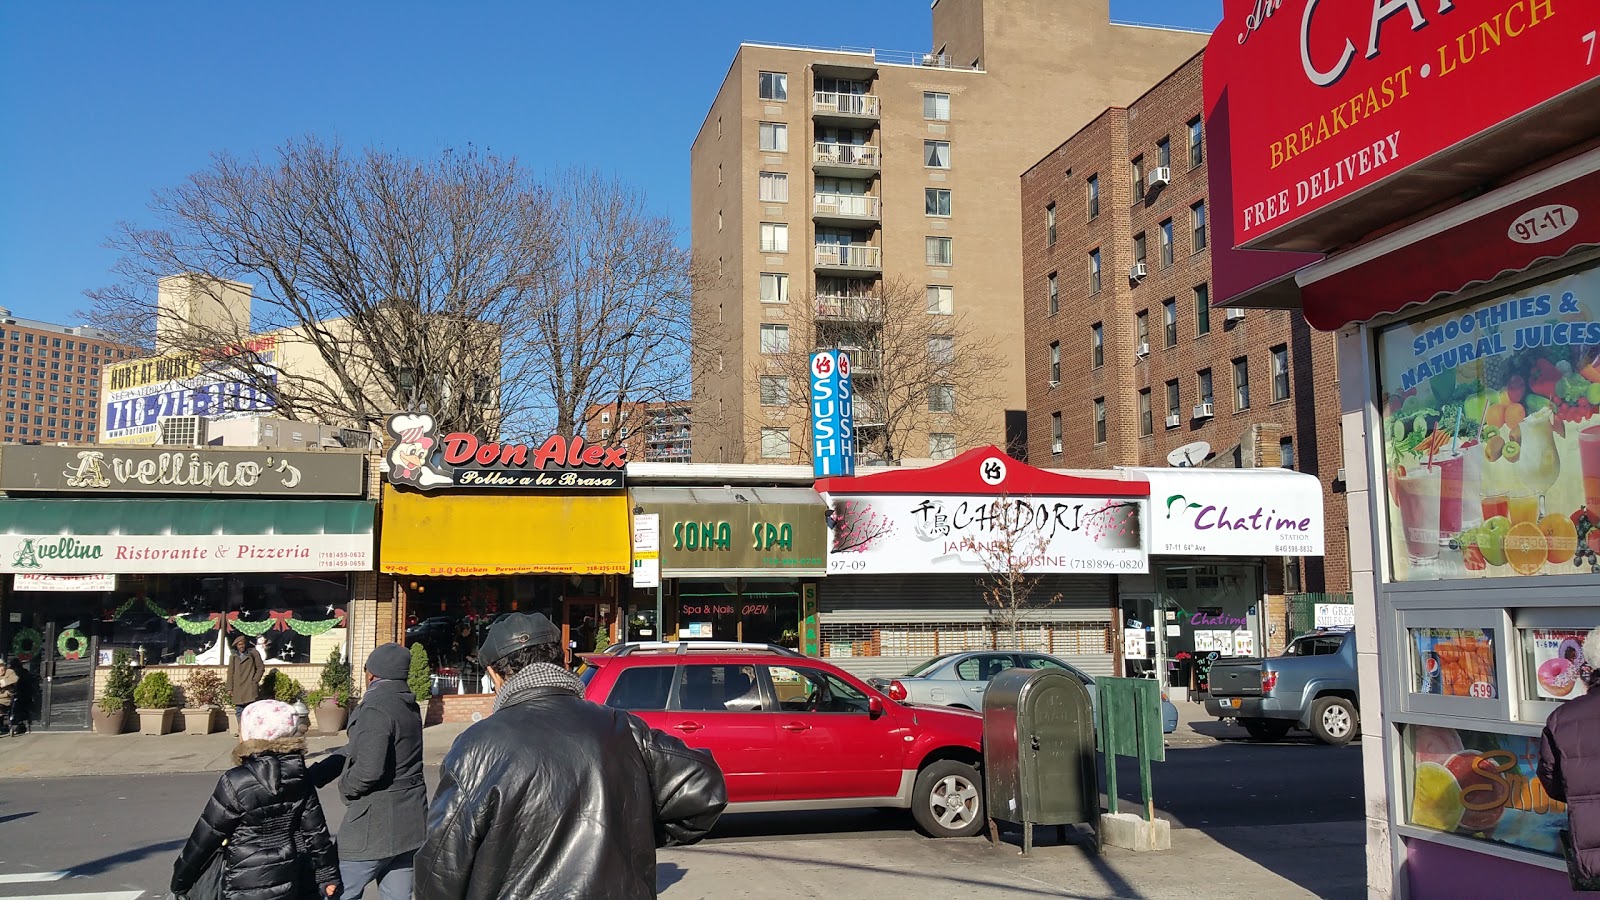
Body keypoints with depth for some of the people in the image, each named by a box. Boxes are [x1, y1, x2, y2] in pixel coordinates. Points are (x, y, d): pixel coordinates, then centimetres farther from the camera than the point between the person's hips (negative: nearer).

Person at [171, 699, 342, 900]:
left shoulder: (236, 783, -15)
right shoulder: (300, 777, -1)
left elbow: (206, 836, -8)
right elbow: (316, 831, 2)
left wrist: (180, 882, 5)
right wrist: (328, 876, 11)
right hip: (297, 883, 6)